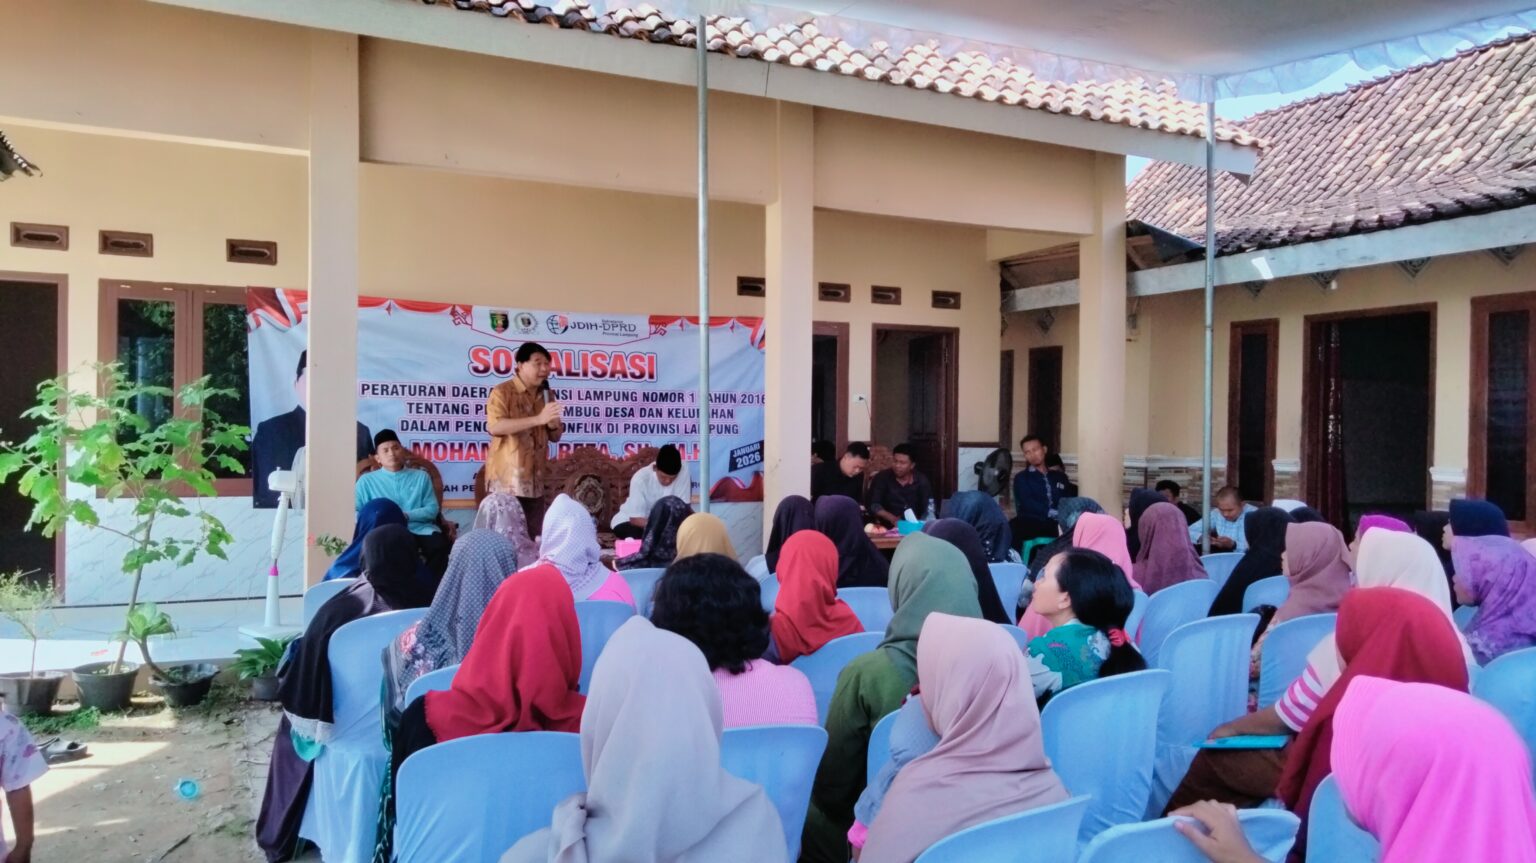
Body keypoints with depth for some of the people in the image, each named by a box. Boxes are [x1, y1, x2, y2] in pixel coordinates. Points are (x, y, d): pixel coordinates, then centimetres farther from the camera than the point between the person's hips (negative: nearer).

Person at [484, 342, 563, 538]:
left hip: (534, 480, 6)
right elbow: (495, 426, -22)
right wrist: (538, 419, -25)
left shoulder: (546, 395, 15)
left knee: (535, 537, 7)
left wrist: (553, 424, -5)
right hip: (507, 480, -6)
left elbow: (555, 436, 19)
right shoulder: (502, 392, -6)